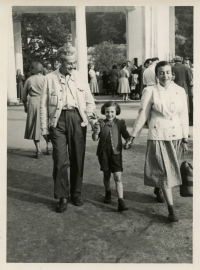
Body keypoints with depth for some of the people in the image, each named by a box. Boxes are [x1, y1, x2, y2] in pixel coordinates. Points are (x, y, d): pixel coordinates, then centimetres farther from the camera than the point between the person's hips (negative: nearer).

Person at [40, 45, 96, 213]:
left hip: (77, 119, 2)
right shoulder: (50, 78, 3)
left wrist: (91, 115, 0)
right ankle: (62, 196, 9)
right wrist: (45, 128, 1)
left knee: (78, 159, 8)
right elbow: (44, 105, 4)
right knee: (61, 160, -6)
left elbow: (89, 100, 15)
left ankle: (76, 193, 25)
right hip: (58, 120, -2)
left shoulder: (80, 76, 9)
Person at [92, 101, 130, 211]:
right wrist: (96, 132, -21)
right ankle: (108, 193, 39)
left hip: (116, 152, -1)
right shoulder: (101, 123, 2)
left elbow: (126, 136, 5)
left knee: (118, 177, -7)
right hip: (103, 152, 1)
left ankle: (121, 201, -8)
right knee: (106, 175, 16)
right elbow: (95, 138, 0)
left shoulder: (120, 123, 2)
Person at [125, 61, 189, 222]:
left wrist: (185, 139, 7)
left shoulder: (180, 91, 4)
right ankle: (171, 208, 1)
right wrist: (132, 137, -1)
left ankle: (158, 191, 42)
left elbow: (184, 116, 7)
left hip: (176, 137, 4)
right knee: (165, 172, -4)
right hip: (158, 136, -4)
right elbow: (143, 115, -3)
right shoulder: (150, 91, -6)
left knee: (170, 170, 15)